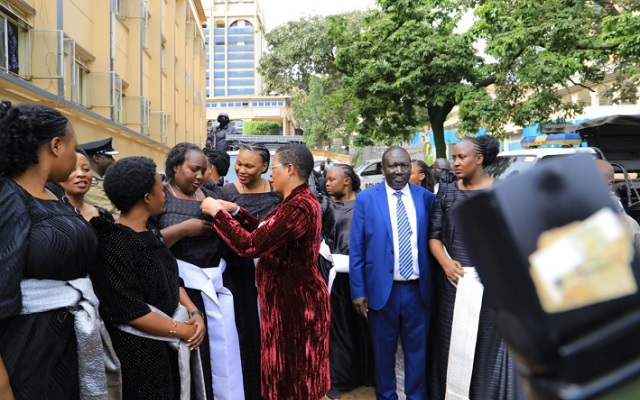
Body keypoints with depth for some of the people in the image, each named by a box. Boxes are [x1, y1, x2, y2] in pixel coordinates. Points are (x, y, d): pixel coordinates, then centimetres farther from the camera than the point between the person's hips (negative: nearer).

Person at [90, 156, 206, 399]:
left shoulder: (150, 232, 5)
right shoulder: (115, 243, -21)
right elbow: (129, 311, -24)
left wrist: (194, 313, -5)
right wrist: (182, 330, -17)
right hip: (139, 350, -8)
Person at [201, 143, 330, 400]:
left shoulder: (299, 206, -25)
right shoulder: (298, 200, 7)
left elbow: (250, 245, -28)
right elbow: (267, 233, 15)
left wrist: (218, 212, -16)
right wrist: (236, 211, 8)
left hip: (293, 299, -10)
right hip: (289, 295, 10)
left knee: (292, 373, 8)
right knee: (291, 369, 22)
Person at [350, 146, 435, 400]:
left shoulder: (426, 197, 2)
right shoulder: (366, 199, -5)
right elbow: (356, 250, -4)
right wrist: (358, 291, -6)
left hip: (418, 289, 2)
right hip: (382, 288, -1)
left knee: (417, 348, 14)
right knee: (384, 349, 15)